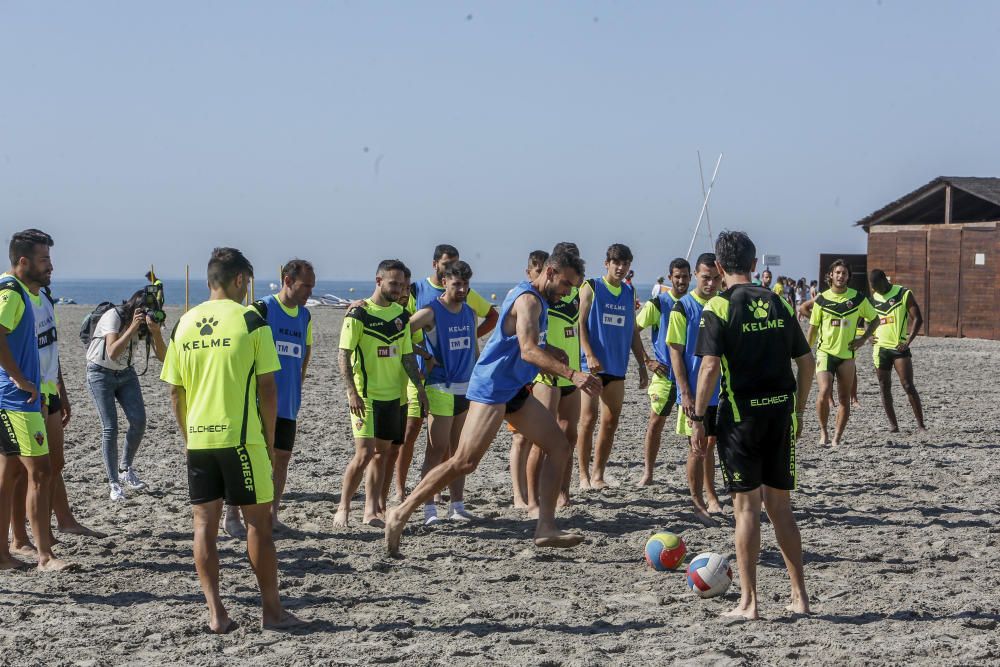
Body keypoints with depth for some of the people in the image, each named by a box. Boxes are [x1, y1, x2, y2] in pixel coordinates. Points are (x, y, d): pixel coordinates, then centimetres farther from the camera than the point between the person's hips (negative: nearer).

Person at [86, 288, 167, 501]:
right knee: (110, 428, -11)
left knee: (138, 421, -9)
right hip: (101, 373, -5)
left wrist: (156, 331, -33)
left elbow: (162, 356, -17)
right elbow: (113, 352, -35)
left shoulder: (147, 320, -8)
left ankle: (126, 469, 11)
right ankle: (114, 484, -6)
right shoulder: (114, 316, -23)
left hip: (126, 373, 5)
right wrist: (133, 328, -39)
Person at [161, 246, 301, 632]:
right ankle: (271, 611, 10)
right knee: (258, 522, 5)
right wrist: (270, 439, 3)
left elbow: (175, 391, 8)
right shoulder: (251, 322, -6)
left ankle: (216, 613, 6)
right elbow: (266, 387, -7)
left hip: (197, 438, 4)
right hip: (241, 437, -4)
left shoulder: (184, 324, 6)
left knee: (204, 524, 7)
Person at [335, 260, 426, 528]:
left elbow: (407, 356, 16)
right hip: (365, 395, -6)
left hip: (392, 395, 6)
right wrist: (351, 391, -18)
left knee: (382, 451, 8)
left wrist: (419, 387, 9)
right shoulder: (359, 314, -9)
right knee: (364, 453, -11)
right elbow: (344, 355, -10)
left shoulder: (402, 315, 10)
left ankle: (372, 510, 16)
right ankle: (343, 508, 3)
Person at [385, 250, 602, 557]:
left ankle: (546, 528, 2)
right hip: (492, 388, -11)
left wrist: (549, 353, 15)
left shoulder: (532, 297, 16)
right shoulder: (529, 300, -15)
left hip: (513, 389, 11)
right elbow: (528, 352, -30)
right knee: (465, 462, -15)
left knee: (559, 446, 5)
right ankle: (401, 514, -6)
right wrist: (572, 374, -39)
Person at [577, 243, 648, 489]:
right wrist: (590, 355, -19)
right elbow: (580, 323, -8)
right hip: (593, 366, -5)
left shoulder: (629, 292, 14)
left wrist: (642, 365, 15)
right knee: (588, 419, -7)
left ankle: (598, 474, 12)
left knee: (611, 422, 5)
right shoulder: (591, 287, -2)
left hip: (617, 367, 5)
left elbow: (633, 331, 19)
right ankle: (584, 475, -1)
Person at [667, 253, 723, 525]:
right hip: (695, 392, -5)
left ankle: (709, 495, 28)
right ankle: (698, 503, 7)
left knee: (710, 442, 16)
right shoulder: (683, 307, -9)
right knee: (696, 447, -1)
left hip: (720, 390, 5)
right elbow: (676, 352, -10)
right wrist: (685, 392, -15)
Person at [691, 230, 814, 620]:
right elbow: (806, 361, 10)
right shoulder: (779, 303, 8)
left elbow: (710, 367, -14)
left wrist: (698, 419, -8)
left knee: (746, 507, 1)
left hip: (741, 413, -4)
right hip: (780, 411, 5)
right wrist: (797, 411, 18)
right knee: (780, 506, 13)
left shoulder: (719, 306, -7)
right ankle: (799, 596, 15)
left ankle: (748, 602, 3)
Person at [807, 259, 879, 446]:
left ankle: (837, 438, 12)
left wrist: (863, 339, 0)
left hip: (847, 354, 2)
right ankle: (823, 431, -1)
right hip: (825, 352, -2)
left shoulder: (858, 298, 1)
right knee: (824, 392, -19)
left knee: (844, 399, 3)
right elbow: (813, 327, 7)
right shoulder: (821, 299, 1)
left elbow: (875, 319, 12)